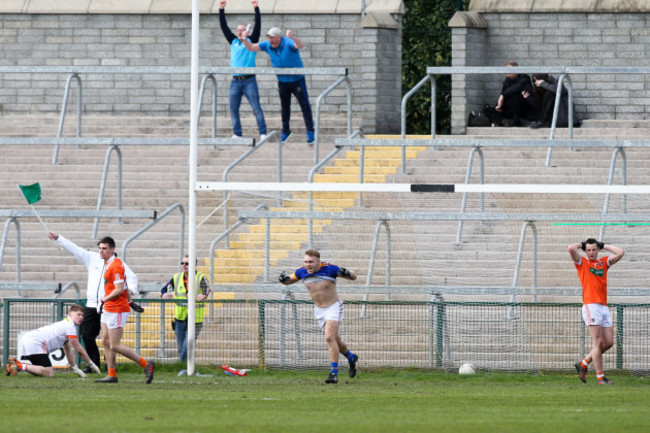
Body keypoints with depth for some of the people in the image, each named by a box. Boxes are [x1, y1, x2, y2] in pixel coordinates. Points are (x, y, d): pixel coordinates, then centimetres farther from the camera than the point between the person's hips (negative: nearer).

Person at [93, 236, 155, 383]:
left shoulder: (116, 265, -18)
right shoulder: (107, 264, 14)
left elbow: (119, 289, -23)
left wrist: (103, 300, -15)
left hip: (117, 310, -10)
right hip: (108, 309, 10)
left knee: (115, 345, -10)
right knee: (106, 342, 8)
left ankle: (145, 364, -4)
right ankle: (112, 375, 11)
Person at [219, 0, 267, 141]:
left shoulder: (251, 41, 6)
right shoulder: (233, 42, 14)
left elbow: (257, 26, -1)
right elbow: (224, 27, 15)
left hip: (249, 80, -4)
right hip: (235, 81, 4)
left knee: (256, 107, -6)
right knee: (233, 108, 2)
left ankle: (263, 133, -6)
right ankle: (237, 133, 8)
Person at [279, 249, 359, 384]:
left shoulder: (329, 269, -20)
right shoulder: (302, 272, -9)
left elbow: (354, 276, -12)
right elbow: (288, 280, 10)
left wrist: (346, 273, -36)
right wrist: (284, 279, -15)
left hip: (333, 307, -5)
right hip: (319, 310, 5)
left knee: (329, 338, -22)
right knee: (336, 340, 13)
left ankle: (334, 373, -18)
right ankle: (351, 358, 41)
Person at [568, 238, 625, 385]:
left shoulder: (604, 262, 17)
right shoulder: (581, 262, 4)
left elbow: (620, 252, 9)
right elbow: (571, 248, -11)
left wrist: (603, 246, 14)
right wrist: (581, 244, 8)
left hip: (604, 306, 6)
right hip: (590, 305, -6)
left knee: (609, 342, 4)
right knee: (598, 342, -10)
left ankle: (583, 364, 19)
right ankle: (600, 377, -7)